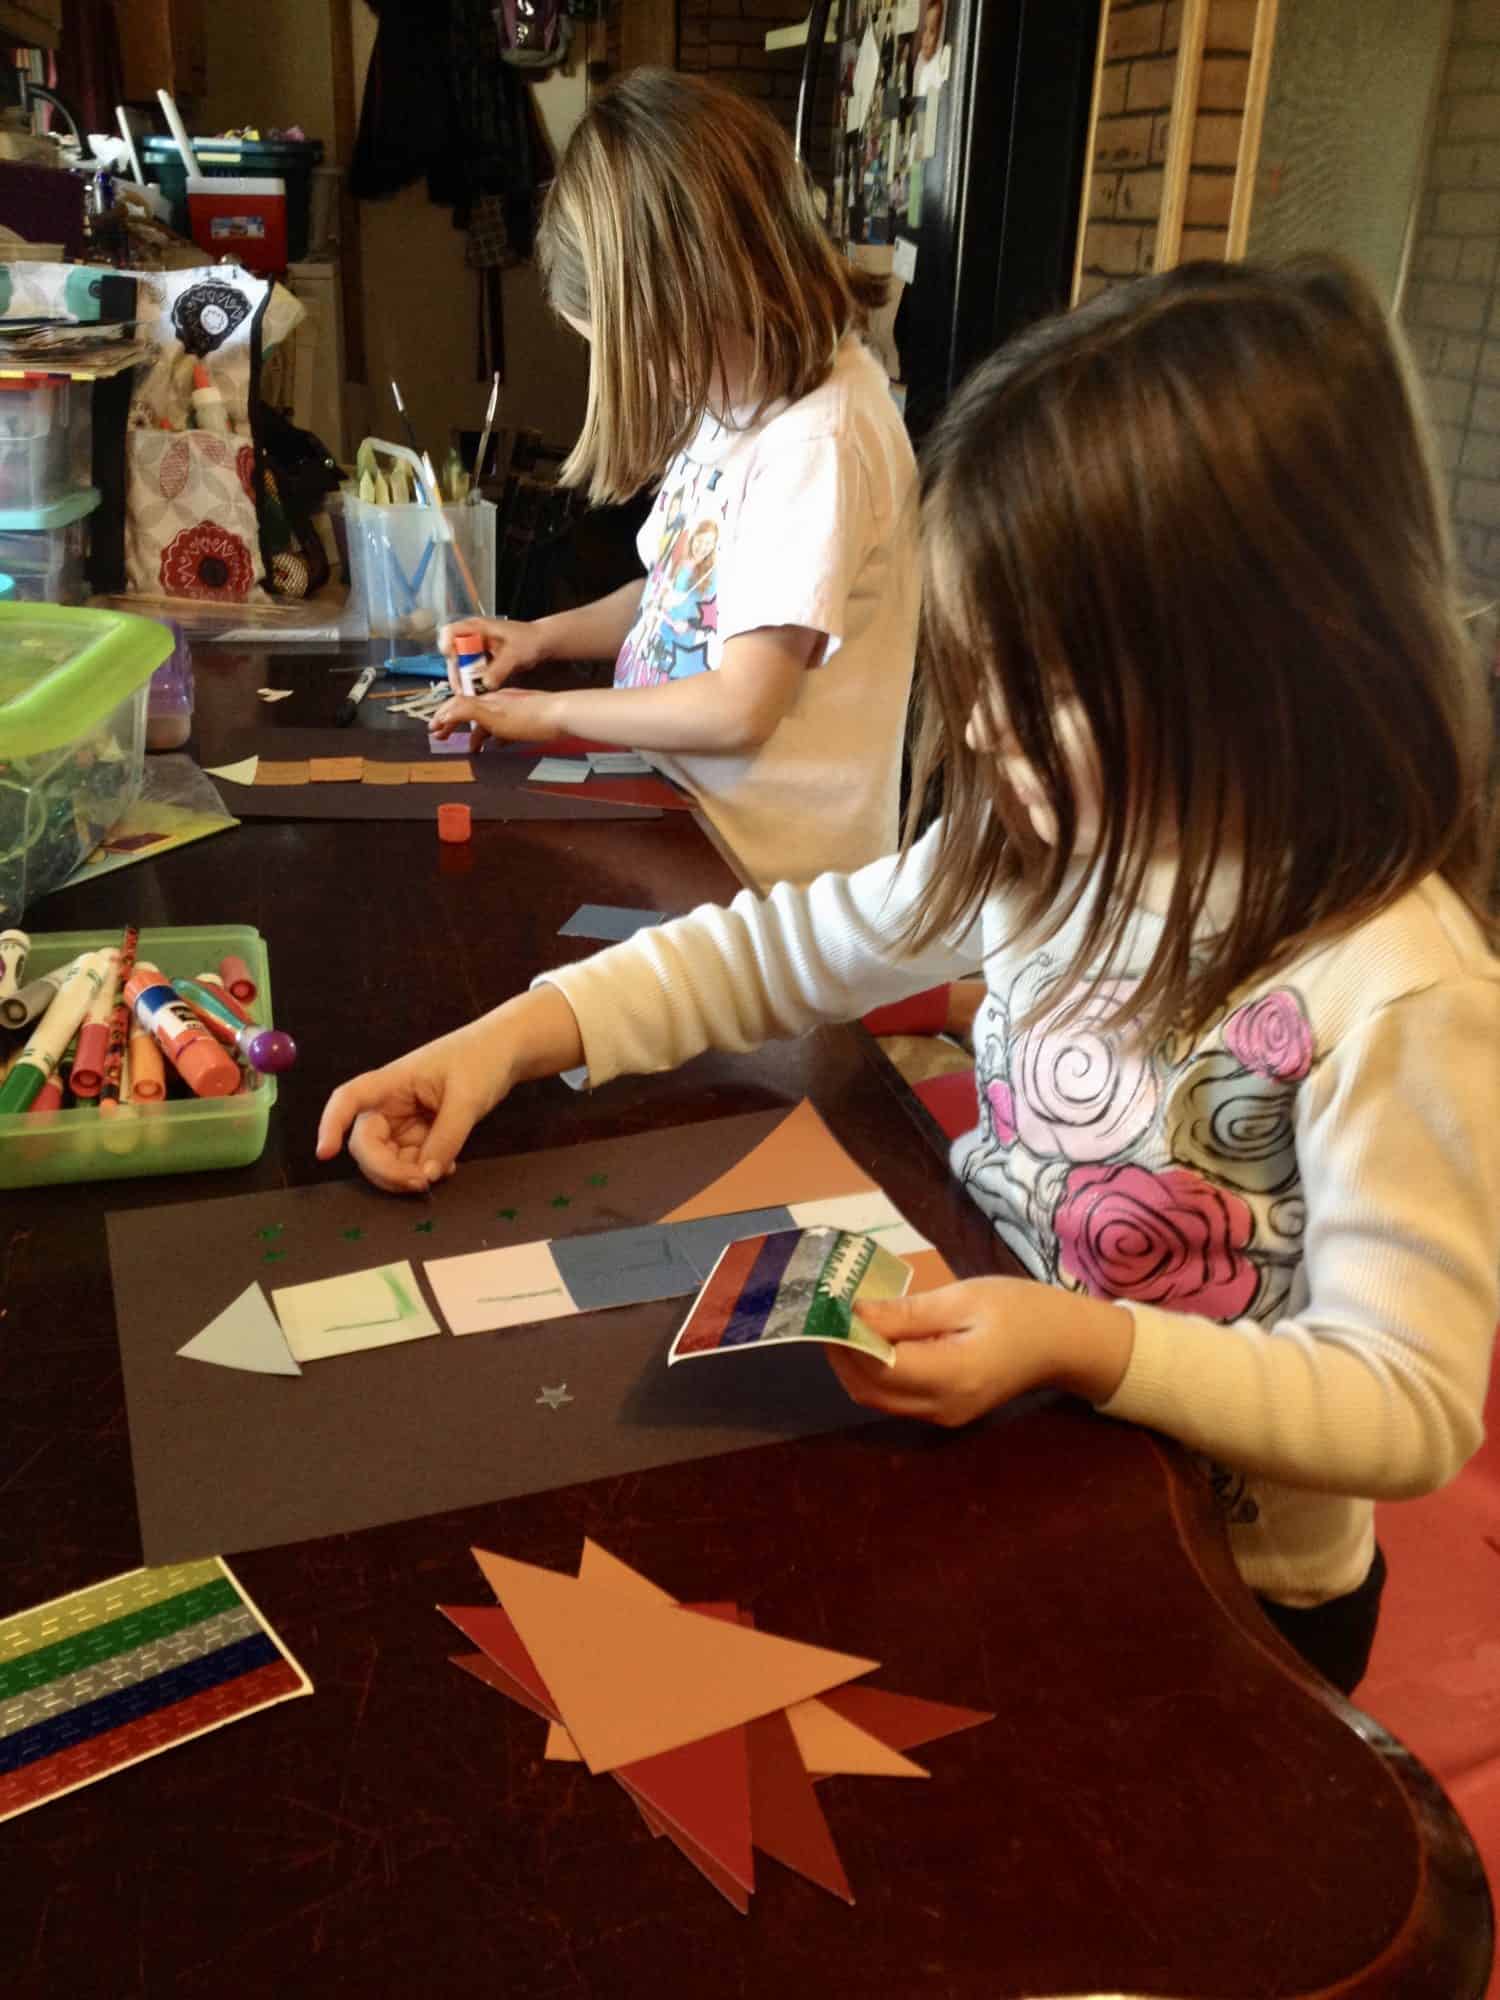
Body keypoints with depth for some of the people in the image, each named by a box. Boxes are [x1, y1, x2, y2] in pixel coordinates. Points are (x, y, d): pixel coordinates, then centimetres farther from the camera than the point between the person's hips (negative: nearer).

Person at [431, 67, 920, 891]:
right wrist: (546, 636, 6)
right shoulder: (739, 392, 5)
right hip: (682, 812, 7)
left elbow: (741, 709, -22)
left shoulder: (819, 439, -21)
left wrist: (552, 712, -10)